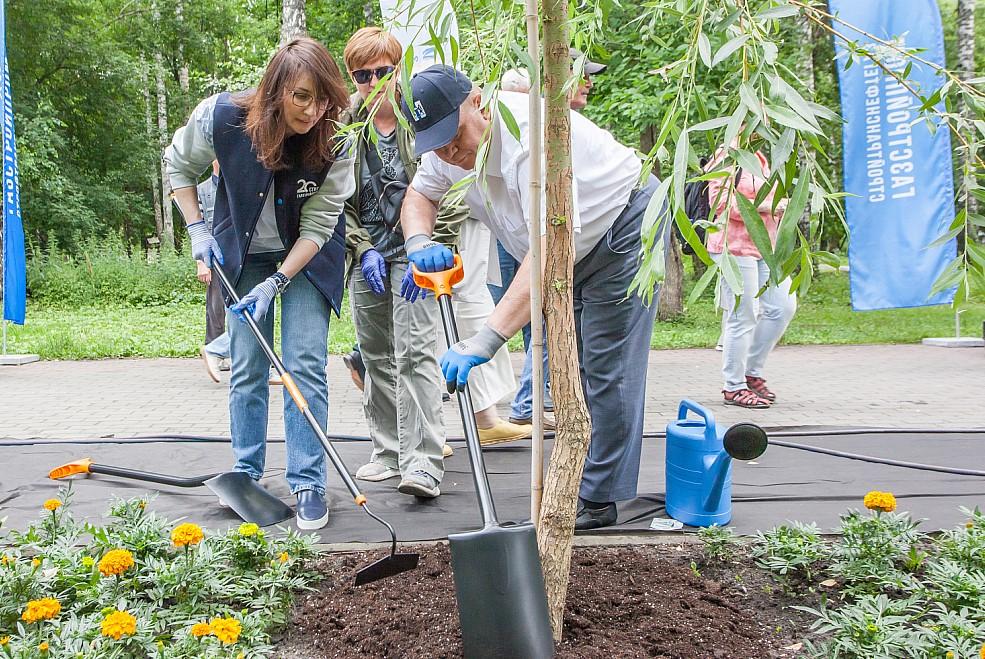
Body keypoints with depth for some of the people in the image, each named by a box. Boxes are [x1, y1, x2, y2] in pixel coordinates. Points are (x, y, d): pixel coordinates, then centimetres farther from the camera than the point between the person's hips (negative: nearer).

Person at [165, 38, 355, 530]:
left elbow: (317, 225, -19)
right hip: (242, 252, 2)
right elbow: (179, 165, -2)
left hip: (308, 256, -2)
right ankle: (246, 474, 18)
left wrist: (276, 284, -24)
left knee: (305, 365, -9)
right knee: (246, 368, 5)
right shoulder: (221, 116, -23)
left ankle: (308, 484, -2)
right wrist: (196, 229, -9)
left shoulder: (335, 143, -26)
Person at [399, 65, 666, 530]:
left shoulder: (530, 133, -39)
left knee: (606, 369, -10)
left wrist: (485, 340, -54)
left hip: (624, 226, -9)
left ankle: (598, 500, -1)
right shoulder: (451, 142, -11)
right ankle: (577, 484, 23)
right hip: (571, 246, 9)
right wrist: (419, 242, -19)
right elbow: (419, 194, 7)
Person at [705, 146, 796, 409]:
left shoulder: (760, 159, 21)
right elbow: (721, 202, -19)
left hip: (765, 247, 9)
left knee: (783, 307, 5)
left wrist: (779, 206, 14)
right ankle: (734, 387, 6)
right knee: (742, 317, -6)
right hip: (734, 247, -9)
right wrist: (763, 206, -20)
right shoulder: (726, 158, -8)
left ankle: (752, 372, 19)